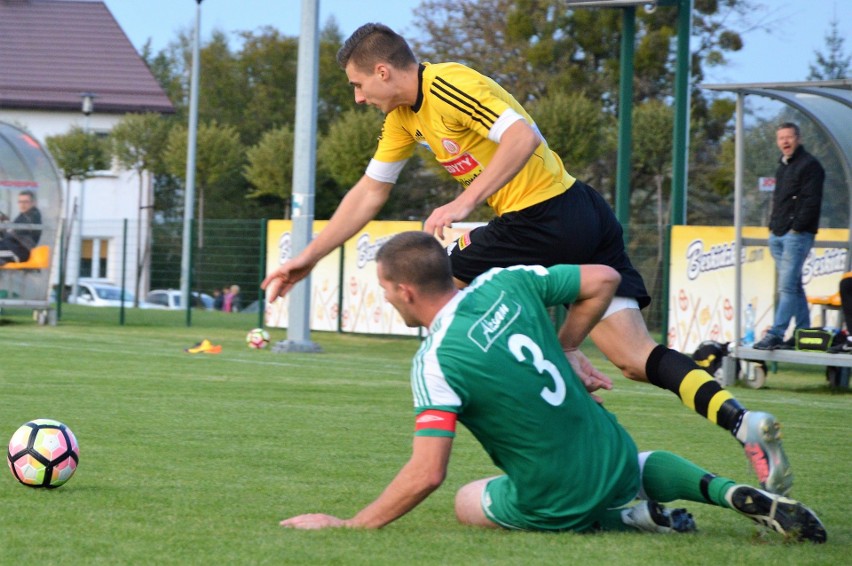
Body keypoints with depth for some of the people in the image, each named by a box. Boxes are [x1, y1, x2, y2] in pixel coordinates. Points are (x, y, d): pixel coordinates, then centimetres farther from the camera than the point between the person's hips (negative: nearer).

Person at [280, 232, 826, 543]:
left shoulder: (435, 361, -23)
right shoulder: (503, 283, -6)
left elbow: (426, 474, -27)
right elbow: (604, 279, 4)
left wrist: (347, 525, -20)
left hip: (555, 506, -6)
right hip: (614, 461, 6)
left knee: (468, 502, 27)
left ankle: (621, 519, 3)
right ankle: (719, 489, 7)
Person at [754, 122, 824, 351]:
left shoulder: (809, 165, -7)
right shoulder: (782, 166, 21)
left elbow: (811, 201, -14)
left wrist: (797, 227, -17)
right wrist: (773, 225, 14)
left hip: (797, 235, -9)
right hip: (778, 235, 9)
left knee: (787, 286, -13)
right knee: (794, 286, 12)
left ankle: (776, 334, -17)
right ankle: (804, 332, 17)